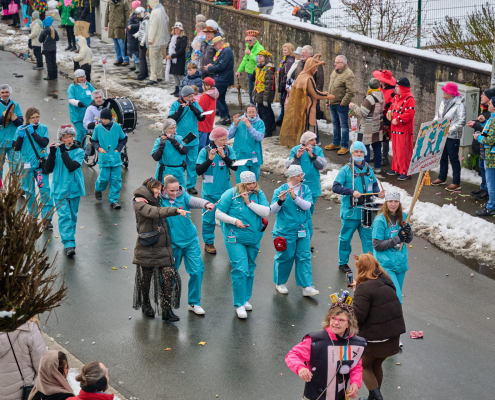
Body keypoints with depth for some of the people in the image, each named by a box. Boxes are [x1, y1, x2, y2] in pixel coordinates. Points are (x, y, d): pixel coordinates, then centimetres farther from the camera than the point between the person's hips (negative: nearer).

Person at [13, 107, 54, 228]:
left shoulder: (43, 128, 1)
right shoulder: (21, 129, 2)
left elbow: (44, 143, -13)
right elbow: (16, 148, -1)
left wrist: (33, 132, -18)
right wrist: (20, 136, -16)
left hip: (41, 163, -1)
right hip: (26, 164, 1)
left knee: (45, 189, -9)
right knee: (29, 191, 8)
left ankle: (47, 218, -8)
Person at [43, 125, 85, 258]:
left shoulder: (79, 151, -2)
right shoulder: (56, 150, 1)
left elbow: (72, 167, -19)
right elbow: (48, 169, -6)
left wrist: (64, 152, -21)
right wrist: (52, 153, -16)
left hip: (74, 188, 1)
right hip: (60, 189, -1)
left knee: (72, 216, 12)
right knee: (64, 216, -11)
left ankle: (69, 240, 30)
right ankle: (69, 245, -17)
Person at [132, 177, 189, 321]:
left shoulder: (156, 202, 14)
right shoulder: (140, 204, -11)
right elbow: (156, 212, -29)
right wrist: (176, 211, -38)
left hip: (163, 247, 6)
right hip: (147, 248, -6)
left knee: (168, 275, -6)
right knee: (145, 277, 9)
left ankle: (166, 309, -1)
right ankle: (145, 304, 33)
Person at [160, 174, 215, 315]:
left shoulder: (183, 196, -3)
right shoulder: (160, 200, -6)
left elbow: (194, 201, -23)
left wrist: (206, 204, -44)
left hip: (190, 240, 2)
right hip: (172, 242, -1)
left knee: (197, 270, -2)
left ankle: (194, 303, 15)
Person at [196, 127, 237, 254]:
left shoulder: (228, 150, -2)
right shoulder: (205, 151, -11)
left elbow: (235, 167, -10)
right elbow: (198, 171, -15)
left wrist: (223, 156, -22)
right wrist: (210, 159, -27)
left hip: (226, 190, 2)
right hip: (210, 192, -2)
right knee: (209, 218, 7)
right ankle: (208, 243, 23)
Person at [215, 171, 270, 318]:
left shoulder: (259, 194, 0)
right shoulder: (230, 194, -10)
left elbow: (266, 212, -12)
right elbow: (218, 214, -8)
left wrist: (249, 202, -19)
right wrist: (234, 220, -21)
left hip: (254, 238, 4)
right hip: (235, 238, -4)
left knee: (249, 270, 14)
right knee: (240, 270, -12)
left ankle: (246, 299, 31)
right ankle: (239, 305, -4)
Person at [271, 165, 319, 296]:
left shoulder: (305, 189, 3)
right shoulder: (280, 190, -8)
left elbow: (307, 205, -13)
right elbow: (273, 210, -13)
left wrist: (294, 197, -27)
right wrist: (280, 201, -32)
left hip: (303, 230, 4)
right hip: (285, 230, -4)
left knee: (304, 257, 2)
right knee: (285, 257, 6)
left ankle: (307, 287, 4)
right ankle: (280, 283, 26)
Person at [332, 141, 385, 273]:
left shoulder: (368, 169, 9)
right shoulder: (346, 170, -7)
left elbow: (374, 184, 21)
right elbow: (335, 187, -13)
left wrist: (378, 193, 0)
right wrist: (352, 192, -22)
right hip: (350, 212, -4)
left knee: (368, 237, 6)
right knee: (345, 238, 8)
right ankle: (343, 263, 25)